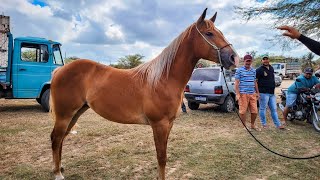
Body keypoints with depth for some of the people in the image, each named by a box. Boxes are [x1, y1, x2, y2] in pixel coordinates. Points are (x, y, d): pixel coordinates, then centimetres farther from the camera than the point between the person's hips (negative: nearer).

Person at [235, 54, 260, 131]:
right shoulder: (239, 70, -3)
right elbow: (236, 83, -6)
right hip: (243, 94, -5)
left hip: (252, 94, 6)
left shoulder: (253, 70, 15)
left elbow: (255, 82, 23)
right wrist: (237, 94, -13)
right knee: (243, 111, -1)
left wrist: (257, 92, 20)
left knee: (255, 111, 8)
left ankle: (252, 125, 27)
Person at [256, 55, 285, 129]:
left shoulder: (271, 68, 16)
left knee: (274, 109, 11)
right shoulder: (259, 70, -7)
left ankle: (278, 124, 17)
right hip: (263, 93, -7)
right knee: (263, 109, 1)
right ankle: (264, 124, 12)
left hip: (272, 93, 7)